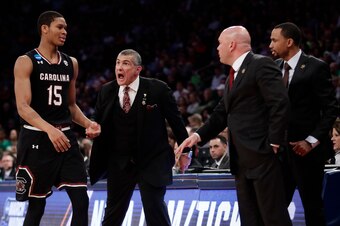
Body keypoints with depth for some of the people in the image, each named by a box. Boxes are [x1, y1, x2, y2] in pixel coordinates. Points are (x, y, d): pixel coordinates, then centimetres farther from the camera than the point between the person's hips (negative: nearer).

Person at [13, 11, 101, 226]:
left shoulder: (71, 63, 12)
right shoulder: (26, 62, -6)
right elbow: (23, 107, -16)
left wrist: (87, 123, 1)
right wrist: (49, 129, -32)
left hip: (65, 137, 5)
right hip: (37, 139, -5)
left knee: (81, 200, -5)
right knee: (36, 205, 2)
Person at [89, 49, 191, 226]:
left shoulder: (157, 89, -10)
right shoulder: (106, 91, 0)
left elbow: (175, 120, -2)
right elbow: (99, 123, 12)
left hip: (152, 162, -4)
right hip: (119, 163, 4)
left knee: (155, 210, -10)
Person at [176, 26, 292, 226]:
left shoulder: (261, 65, -9)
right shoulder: (234, 75, 21)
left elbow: (280, 103, -17)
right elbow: (222, 113, 20)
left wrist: (274, 142, -17)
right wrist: (199, 136, 6)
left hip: (262, 155, -10)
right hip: (242, 160, 10)